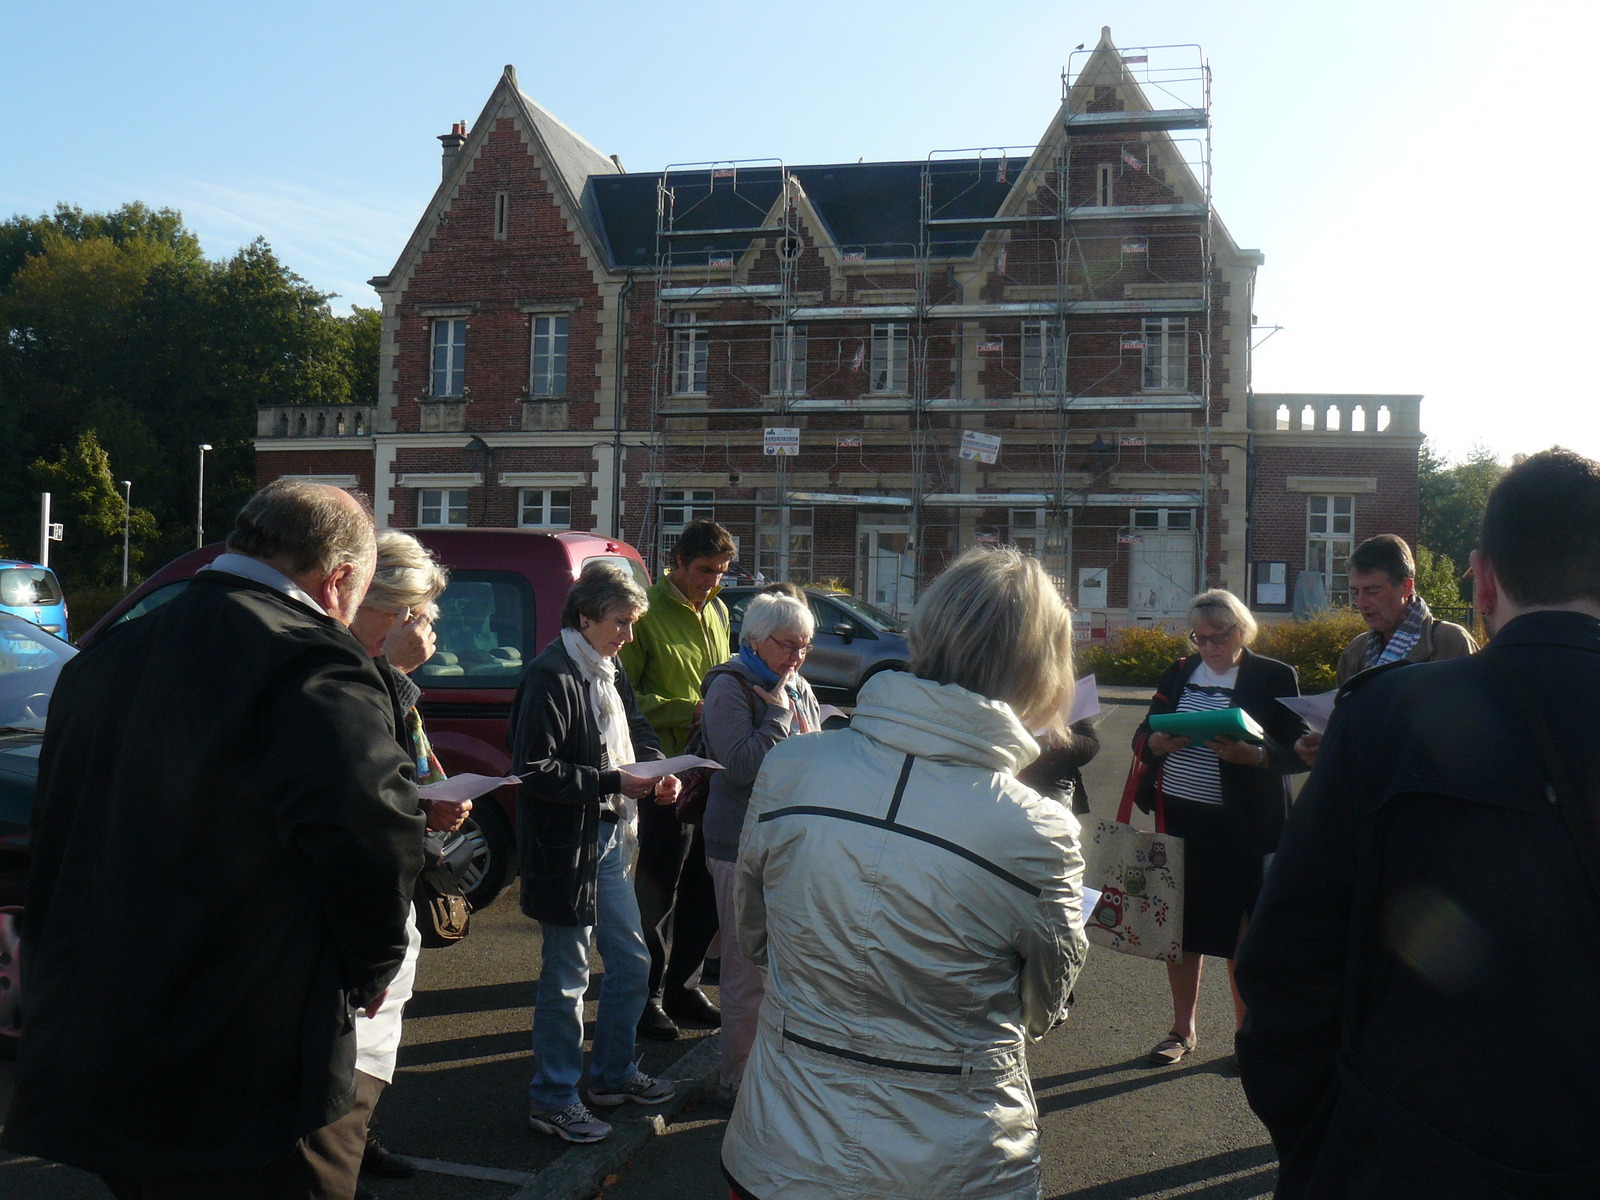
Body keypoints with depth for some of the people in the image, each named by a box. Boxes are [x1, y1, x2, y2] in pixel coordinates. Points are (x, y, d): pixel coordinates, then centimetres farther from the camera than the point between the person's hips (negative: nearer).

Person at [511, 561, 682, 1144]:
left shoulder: (609, 672, 9)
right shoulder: (551, 676, -18)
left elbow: (637, 732, 20)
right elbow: (534, 769, -22)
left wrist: (658, 770, -2)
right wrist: (614, 782, -24)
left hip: (609, 838, 9)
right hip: (565, 848, -9)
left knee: (631, 963, 18)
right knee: (566, 979, 4)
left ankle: (614, 1074, 36)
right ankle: (553, 1100, 21)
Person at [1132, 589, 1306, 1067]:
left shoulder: (1274, 677, -2)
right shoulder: (1179, 673, 10)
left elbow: (1297, 754, -8)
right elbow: (1141, 738, 9)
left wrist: (1251, 755, -26)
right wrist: (1158, 743, -14)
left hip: (1241, 828, -4)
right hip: (1178, 821, 4)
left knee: (1242, 933, 4)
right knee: (1181, 926, 11)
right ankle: (1182, 1030, 26)